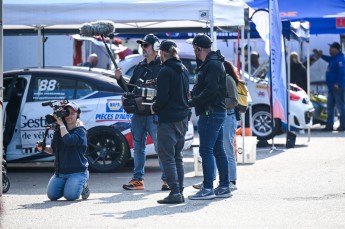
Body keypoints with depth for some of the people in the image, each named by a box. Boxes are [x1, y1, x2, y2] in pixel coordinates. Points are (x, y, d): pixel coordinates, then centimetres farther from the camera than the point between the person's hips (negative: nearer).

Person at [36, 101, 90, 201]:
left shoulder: (80, 131, -8)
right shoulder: (58, 130, 10)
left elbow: (68, 140, -28)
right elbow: (53, 149, 17)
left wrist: (61, 123, -21)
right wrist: (43, 148, -5)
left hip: (77, 171, -5)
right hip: (61, 172, 5)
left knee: (70, 195, -26)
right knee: (52, 195, -13)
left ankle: (82, 185, 8)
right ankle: (67, 185, 18)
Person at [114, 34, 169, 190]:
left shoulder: (161, 66, -3)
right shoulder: (139, 68, 18)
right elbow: (130, 89, 20)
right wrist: (119, 79, 6)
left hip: (154, 113, -7)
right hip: (138, 113, 7)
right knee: (138, 147, 9)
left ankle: (167, 179, -1)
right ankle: (138, 179, 14)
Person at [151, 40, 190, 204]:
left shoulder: (165, 72, -15)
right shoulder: (184, 70, 11)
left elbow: (162, 98, -20)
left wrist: (155, 108, -2)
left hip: (168, 119, -8)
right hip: (183, 117, 8)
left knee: (167, 157, -4)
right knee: (177, 157, 15)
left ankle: (175, 193, -9)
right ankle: (179, 191, 15)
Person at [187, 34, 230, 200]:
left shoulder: (212, 65, -14)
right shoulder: (212, 63, 18)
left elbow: (210, 91, -22)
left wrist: (191, 103, -18)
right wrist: (194, 94, 7)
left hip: (211, 113, -10)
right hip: (217, 112, 10)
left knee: (206, 150, -10)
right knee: (218, 150, 11)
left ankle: (208, 189, -11)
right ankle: (224, 187, 15)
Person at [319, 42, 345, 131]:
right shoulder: (334, 58, 14)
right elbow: (328, 59, 40)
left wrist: (338, 84, -27)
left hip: (338, 88, -10)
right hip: (332, 87, 10)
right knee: (329, 107, 12)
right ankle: (329, 125, 16)